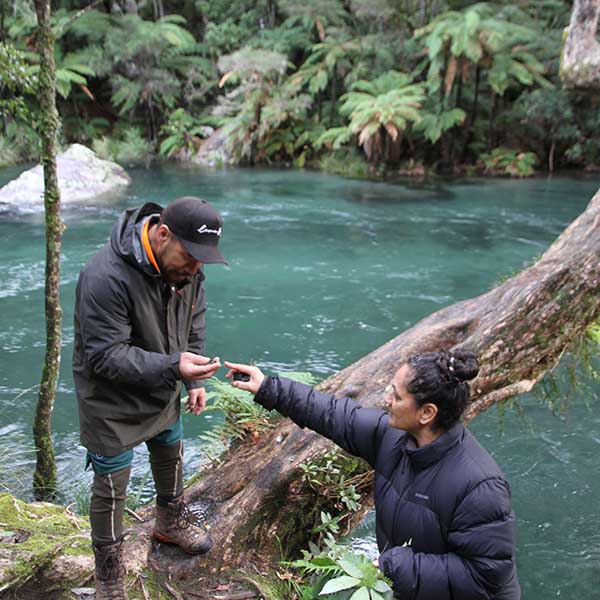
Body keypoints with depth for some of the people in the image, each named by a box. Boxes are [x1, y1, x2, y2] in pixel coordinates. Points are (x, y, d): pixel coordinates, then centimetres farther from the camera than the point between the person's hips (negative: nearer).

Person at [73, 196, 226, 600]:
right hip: (112, 402, -7)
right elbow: (105, 356, -32)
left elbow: (193, 323, 4)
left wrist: (194, 380, -2)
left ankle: (172, 522, 54)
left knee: (171, 457, 25)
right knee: (111, 486, 7)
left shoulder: (186, 266, -11)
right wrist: (172, 367, -41)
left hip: (163, 393, 7)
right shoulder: (106, 277, -35)